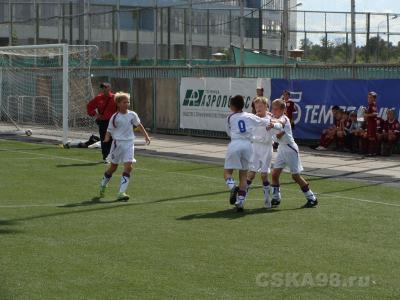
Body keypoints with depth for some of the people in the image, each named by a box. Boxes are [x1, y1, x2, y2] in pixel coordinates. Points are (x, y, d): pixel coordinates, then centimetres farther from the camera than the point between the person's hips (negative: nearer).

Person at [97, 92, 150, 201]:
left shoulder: (132, 115, 2)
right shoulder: (115, 117, -6)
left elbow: (139, 125, 18)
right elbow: (109, 131, -3)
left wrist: (146, 136, 18)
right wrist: (107, 138, -23)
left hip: (129, 143, 2)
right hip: (118, 143, -2)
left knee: (128, 167, -13)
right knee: (113, 167, 11)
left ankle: (121, 192, -14)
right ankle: (103, 185, 36)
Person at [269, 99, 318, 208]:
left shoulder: (284, 118, -20)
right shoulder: (274, 118, 5)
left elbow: (280, 125, -42)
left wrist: (273, 125, -66)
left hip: (290, 149, -8)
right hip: (281, 149, 8)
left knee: (296, 176, -3)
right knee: (275, 174, 0)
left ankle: (312, 198, 7)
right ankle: (276, 199, 8)